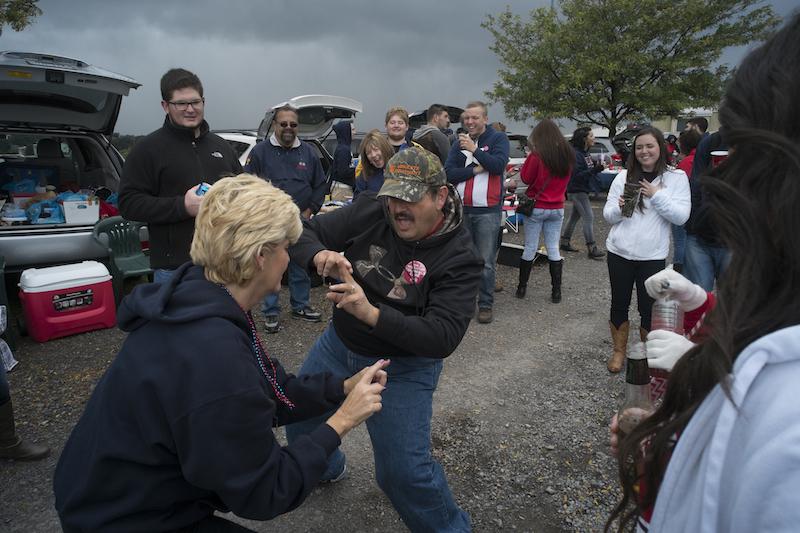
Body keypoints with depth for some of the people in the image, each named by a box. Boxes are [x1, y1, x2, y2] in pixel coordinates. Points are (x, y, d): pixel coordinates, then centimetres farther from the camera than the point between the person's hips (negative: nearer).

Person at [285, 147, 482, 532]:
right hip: (338, 344, 5)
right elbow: (304, 232, -10)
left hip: (402, 367, -5)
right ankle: (325, 468, 56)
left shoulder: (459, 258, -23)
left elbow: (443, 337, -30)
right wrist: (320, 255, -35)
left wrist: (372, 313, -44)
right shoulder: (370, 211, -13)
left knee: (404, 471, -7)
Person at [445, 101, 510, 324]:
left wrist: (475, 149, -16)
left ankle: (485, 305, 7)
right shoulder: (459, 143, 13)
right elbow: (448, 173, 1)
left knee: (486, 262, -2)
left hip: (488, 211, -3)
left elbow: (499, 165, -13)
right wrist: (475, 169, -9)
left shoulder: (498, 138, 4)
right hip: (462, 209, 4)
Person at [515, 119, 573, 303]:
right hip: (557, 208, 4)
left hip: (536, 207, -4)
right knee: (553, 249, 10)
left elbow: (526, 179, -7)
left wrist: (530, 155, -3)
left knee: (530, 248, 6)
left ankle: (522, 287, 15)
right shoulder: (567, 155, 3)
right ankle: (556, 291, 11)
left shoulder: (538, 155, -14)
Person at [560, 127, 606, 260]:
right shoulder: (575, 154, -18)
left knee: (574, 216, 15)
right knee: (589, 217, -11)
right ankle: (592, 249, -9)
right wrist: (595, 170, -30)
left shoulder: (584, 153, 11)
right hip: (577, 191, -10)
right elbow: (577, 175, -24)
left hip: (582, 191, 10)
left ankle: (565, 242, 26)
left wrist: (596, 167, -2)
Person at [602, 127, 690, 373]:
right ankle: (619, 351, 29)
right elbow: (608, 215, 4)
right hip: (619, 252, 2)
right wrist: (619, 208, -17)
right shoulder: (624, 177, 4)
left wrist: (657, 195, -17)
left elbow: (681, 216, -9)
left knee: (649, 308, 8)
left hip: (652, 256, -2)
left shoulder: (676, 178, 0)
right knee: (619, 304, 12)